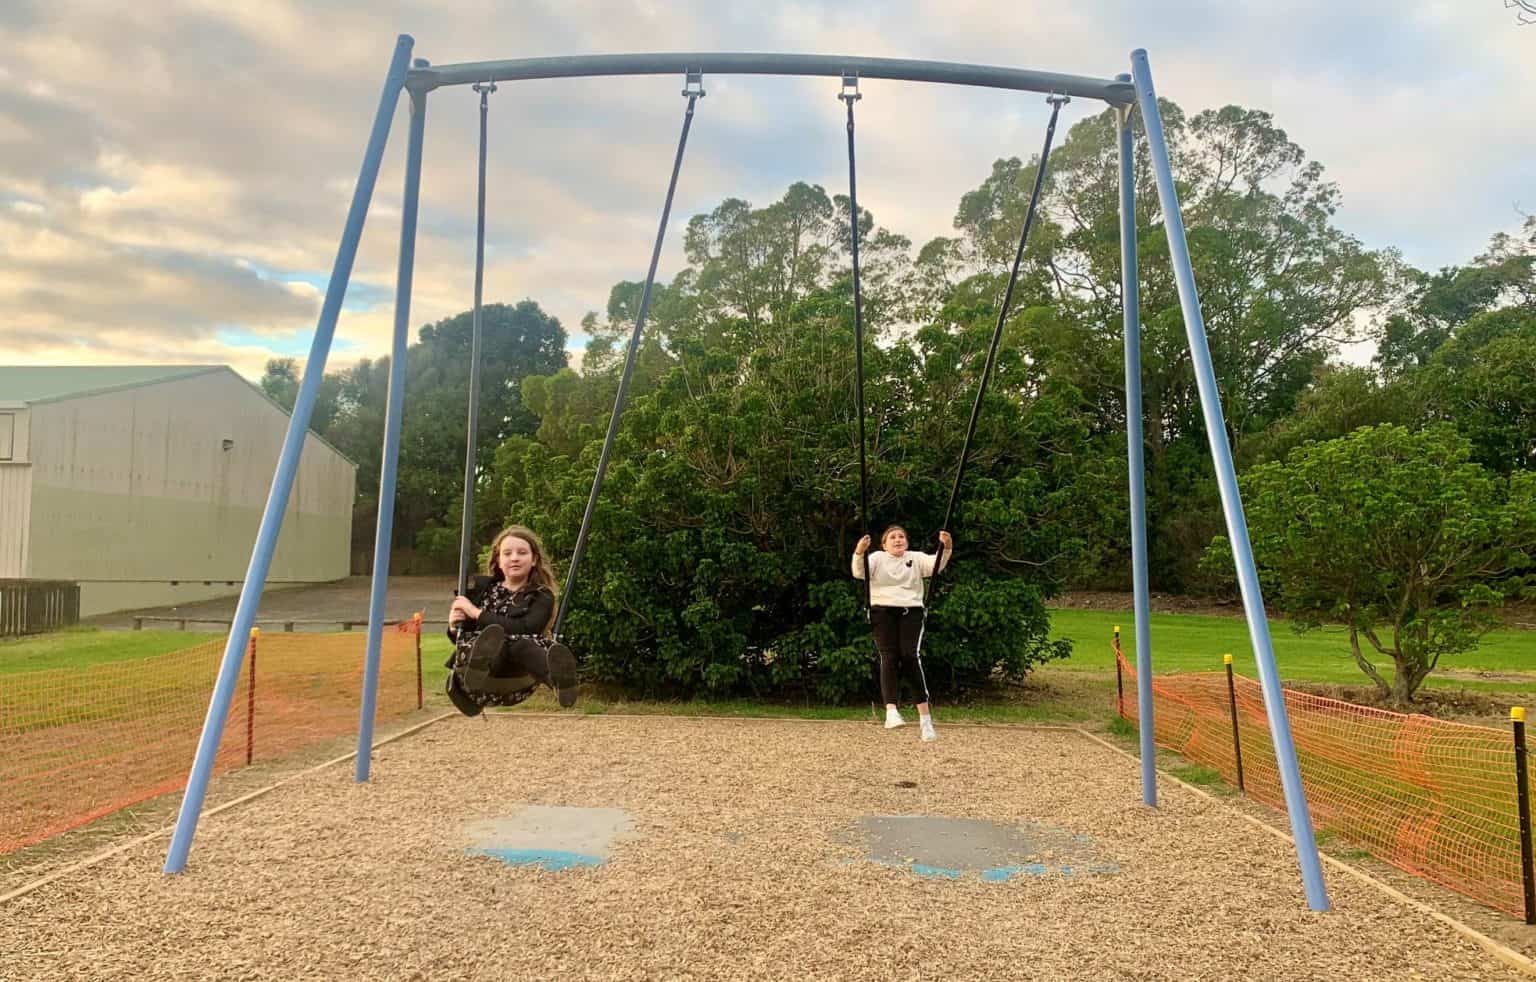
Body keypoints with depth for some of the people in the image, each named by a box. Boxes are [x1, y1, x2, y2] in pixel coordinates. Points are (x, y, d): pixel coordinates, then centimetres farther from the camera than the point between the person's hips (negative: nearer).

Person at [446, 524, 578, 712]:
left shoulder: (542, 597, 11)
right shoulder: (482, 588, 22)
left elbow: (524, 630, -8)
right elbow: (461, 638, 26)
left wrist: (477, 613, -5)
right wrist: (455, 627, 2)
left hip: (513, 682, -1)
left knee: (520, 645, -36)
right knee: (493, 637, -33)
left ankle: (558, 677, -68)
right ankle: (477, 673, -69)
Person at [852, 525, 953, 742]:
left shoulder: (916, 558, 13)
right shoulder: (877, 558, 10)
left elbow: (936, 564, -5)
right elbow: (859, 572, -9)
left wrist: (946, 548, -25)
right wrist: (859, 552, -29)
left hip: (911, 612, 0)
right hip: (883, 612, 0)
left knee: (910, 656, -13)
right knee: (889, 657, -12)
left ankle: (925, 717, -10)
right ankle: (891, 712, -18)